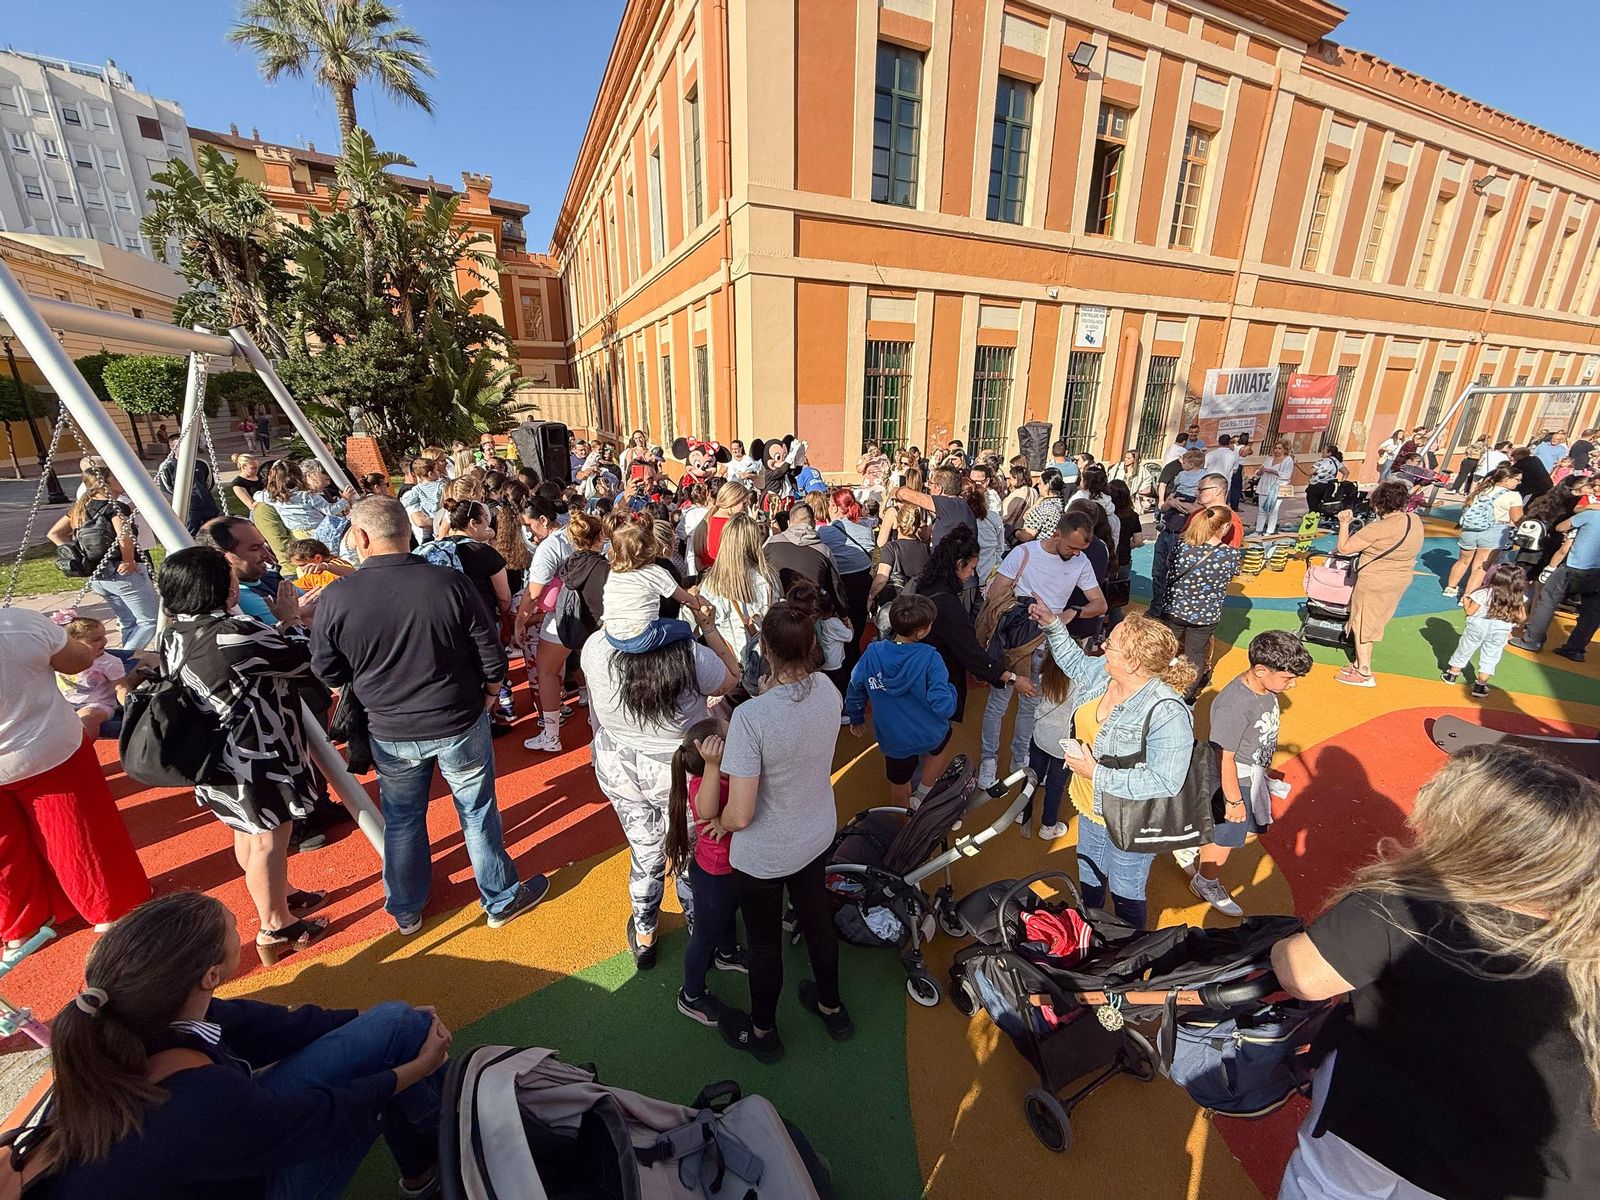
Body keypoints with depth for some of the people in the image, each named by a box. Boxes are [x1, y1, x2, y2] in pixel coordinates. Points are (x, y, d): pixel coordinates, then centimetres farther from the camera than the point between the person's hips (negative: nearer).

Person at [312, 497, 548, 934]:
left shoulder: (335, 598, -14)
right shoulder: (451, 583, -19)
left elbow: (328, 673, -2)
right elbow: (491, 653, -12)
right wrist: (489, 695, 8)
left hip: (390, 732, 2)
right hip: (459, 724, -1)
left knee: (401, 820, 22)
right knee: (478, 813, 15)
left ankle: (406, 910, 43)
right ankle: (502, 899, 33)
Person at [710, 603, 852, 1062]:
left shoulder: (751, 717, -35)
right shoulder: (828, 690, -17)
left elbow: (739, 816, -29)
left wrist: (719, 823, -8)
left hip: (763, 855, -5)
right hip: (816, 838, 5)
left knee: (763, 942, 22)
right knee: (817, 919, 30)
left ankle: (762, 1033, 50)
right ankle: (831, 1007, 56)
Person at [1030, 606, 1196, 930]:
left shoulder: (1167, 714, -33)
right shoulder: (1101, 672, -10)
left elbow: (1164, 782, -34)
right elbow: (1075, 661, 13)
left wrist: (1096, 774, -31)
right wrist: (1052, 625, 5)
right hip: (1091, 807, 8)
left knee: (1126, 897, 19)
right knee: (1089, 882, 31)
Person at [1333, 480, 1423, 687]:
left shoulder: (1378, 529, -26)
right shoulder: (1415, 521, 0)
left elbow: (1344, 548, -22)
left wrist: (1344, 523, -9)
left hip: (1374, 584, -8)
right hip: (1400, 581, 8)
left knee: (1362, 625, 6)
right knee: (1372, 624, 21)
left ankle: (1364, 674, 13)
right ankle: (1361, 663, 32)